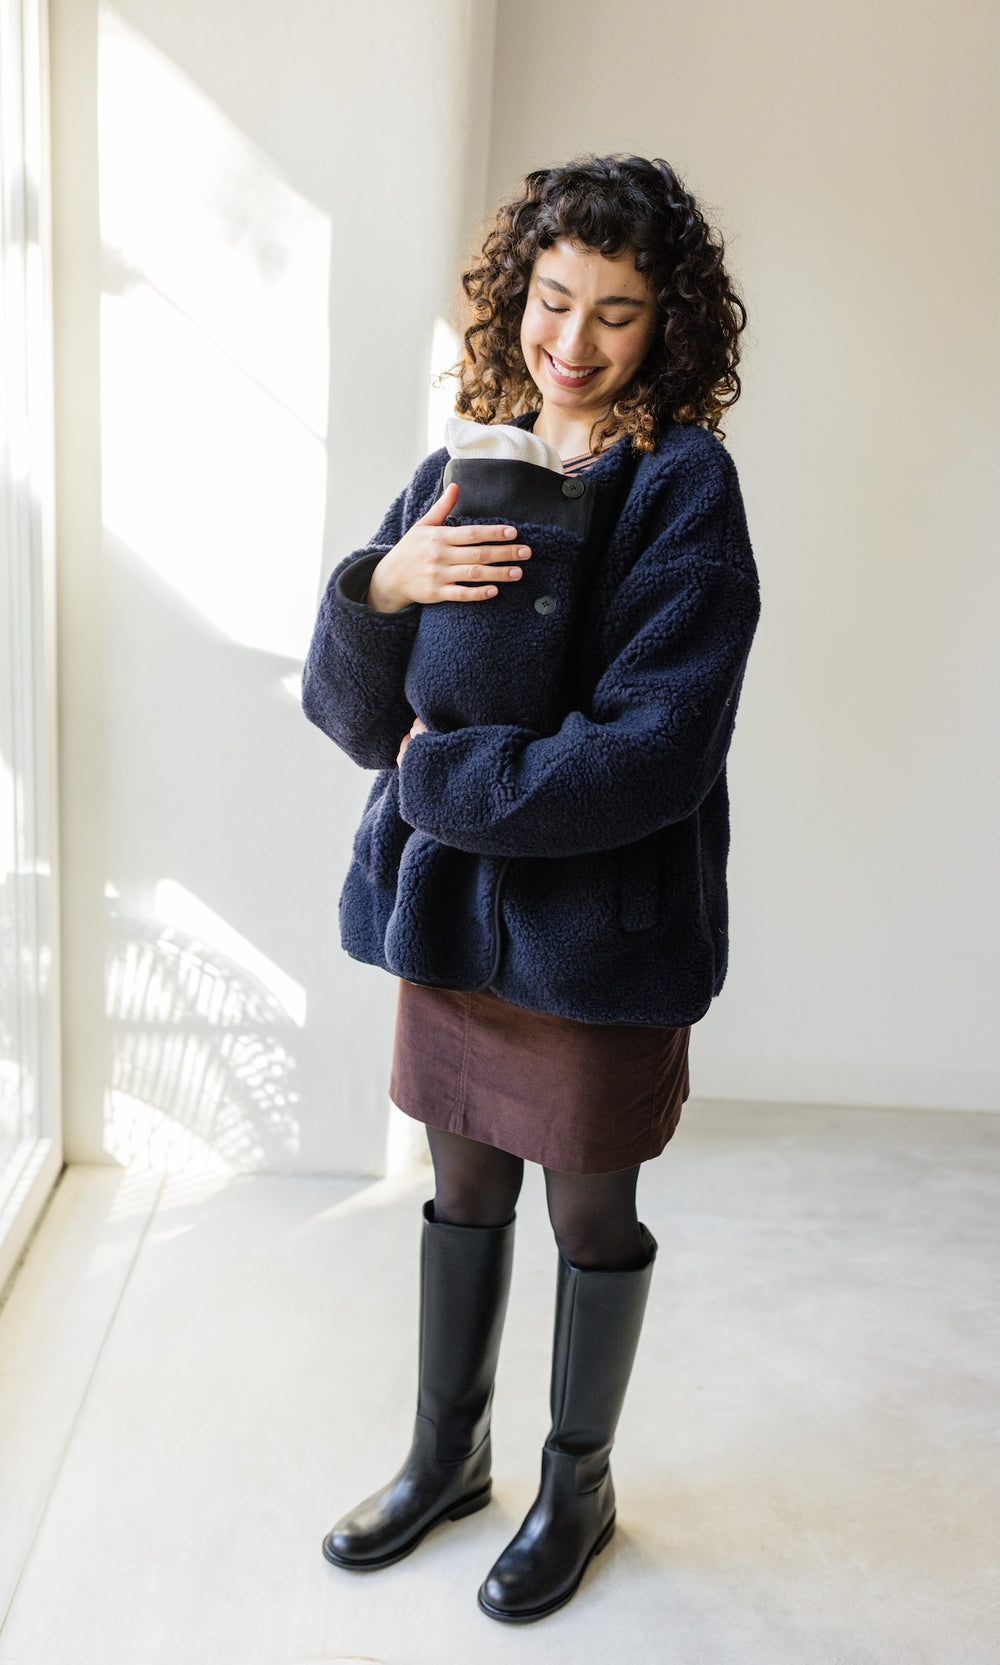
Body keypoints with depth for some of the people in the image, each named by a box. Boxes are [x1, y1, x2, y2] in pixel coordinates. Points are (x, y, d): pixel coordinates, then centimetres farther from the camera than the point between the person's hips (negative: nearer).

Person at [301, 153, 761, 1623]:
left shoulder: (684, 490, -10)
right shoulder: (463, 472, 6)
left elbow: (654, 754, -20)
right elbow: (346, 706, 0)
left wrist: (440, 776, -14)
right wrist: (381, 588, -20)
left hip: (598, 924, -5)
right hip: (448, 900, 5)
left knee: (590, 1212, 14)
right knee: (464, 1186, 19)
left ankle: (579, 1484, 40)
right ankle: (448, 1455, 44)